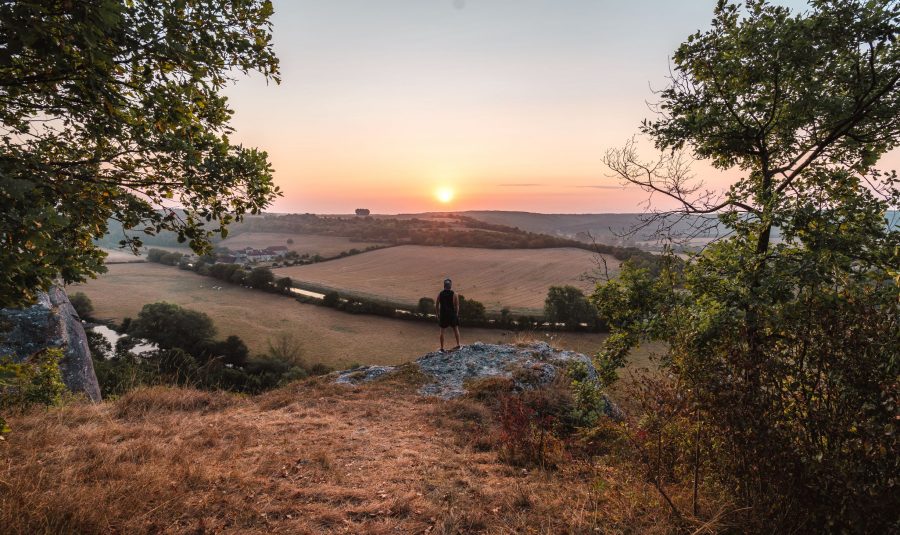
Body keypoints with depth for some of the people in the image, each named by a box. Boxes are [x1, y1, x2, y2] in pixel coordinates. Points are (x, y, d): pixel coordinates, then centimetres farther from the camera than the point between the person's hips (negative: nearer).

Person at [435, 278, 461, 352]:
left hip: (443, 315, 1)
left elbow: (436, 306, -1)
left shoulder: (440, 294, -4)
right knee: (456, 329, 19)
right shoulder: (454, 294, -8)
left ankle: (442, 348, 13)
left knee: (442, 331, 11)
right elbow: (457, 306, -6)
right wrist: (456, 314, 7)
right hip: (452, 314, 0)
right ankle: (458, 345, 22)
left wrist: (438, 314, 11)